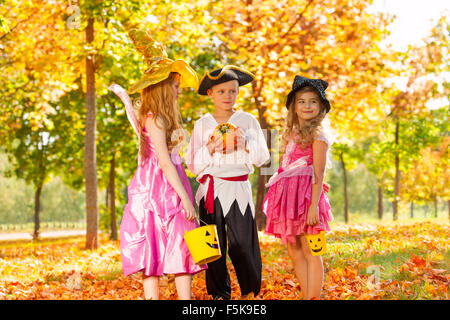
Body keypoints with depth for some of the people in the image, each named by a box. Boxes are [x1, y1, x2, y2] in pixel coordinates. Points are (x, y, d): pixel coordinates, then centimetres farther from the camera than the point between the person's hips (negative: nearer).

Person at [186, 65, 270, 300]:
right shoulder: (202, 124, 9)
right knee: (213, 246, 4)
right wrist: (210, 149, -10)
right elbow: (193, 164, 6)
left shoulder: (247, 121, 7)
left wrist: (245, 144, -13)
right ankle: (219, 293, 16)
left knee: (242, 244, -6)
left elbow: (262, 158, 4)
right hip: (210, 191, 2)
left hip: (238, 189, -1)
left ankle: (251, 291, 11)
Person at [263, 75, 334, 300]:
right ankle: (306, 296, 16)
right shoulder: (293, 133, 17)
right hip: (290, 196, 8)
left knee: (310, 252, -5)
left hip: (307, 195, -7)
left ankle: (313, 298, -2)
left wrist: (314, 205, -18)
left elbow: (318, 172, -10)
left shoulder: (318, 134, -3)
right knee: (295, 253, 9)